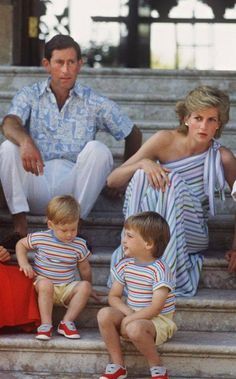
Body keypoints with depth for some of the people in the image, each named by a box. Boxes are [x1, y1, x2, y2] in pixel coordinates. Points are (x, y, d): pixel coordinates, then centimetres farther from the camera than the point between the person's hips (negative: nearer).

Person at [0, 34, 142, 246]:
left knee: (98, 149, -25)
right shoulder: (30, 96, 9)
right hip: (36, 191, 0)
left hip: (73, 188, 0)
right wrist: (26, 142, -36)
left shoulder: (94, 103, 10)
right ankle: (20, 229, -28)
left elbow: (134, 134, 18)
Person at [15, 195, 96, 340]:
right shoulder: (40, 238, -6)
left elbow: (85, 269, 14)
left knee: (85, 286, -25)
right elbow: (21, 244, 9)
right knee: (45, 283, -37)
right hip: (43, 285, -3)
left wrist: (87, 288, 20)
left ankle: (67, 322, -21)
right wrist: (24, 263, -6)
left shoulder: (79, 245, -1)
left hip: (67, 288, 3)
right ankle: (46, 324, -33)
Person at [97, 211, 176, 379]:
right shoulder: (125, 265, 4)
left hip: (158, 320, -6)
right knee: (104, 314, -21)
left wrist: (129, 319, -23)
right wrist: (128, 312, -13)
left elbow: (155, 308, -22)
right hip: (132, 316, 6)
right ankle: (118, 365, -11)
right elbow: (113, 297, 6)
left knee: (135, 328, -38)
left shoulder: (159, 269, -17)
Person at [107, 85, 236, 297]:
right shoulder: (165, 141, -6)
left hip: (190, 235, -1)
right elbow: (112, 180, -6)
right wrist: (143, 163, -25)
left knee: (175, 183, -29)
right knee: (142, 175, -26)